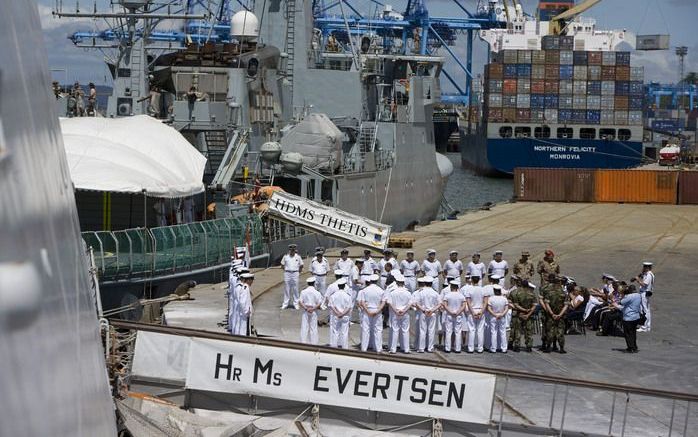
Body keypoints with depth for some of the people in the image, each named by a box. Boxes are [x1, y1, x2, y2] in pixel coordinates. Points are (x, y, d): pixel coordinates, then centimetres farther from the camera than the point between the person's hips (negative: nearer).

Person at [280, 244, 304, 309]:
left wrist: (299, 272, 7)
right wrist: (285, 270, 7)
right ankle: (285, 303, 8)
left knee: (295, 289, 1)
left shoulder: (298, 257, 1)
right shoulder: (285, 256, 2)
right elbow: (282, 264, 15)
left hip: (295, 274, -1)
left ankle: (296, 303, 7)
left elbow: (301, 265, 13)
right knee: (286, 289, 3)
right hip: (287, 274, 1)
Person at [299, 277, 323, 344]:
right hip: (314, 312, -1)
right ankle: (313, 343, 9)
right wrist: (313, 308, -10)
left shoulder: (303, 292, -4)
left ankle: (303, 343, 7)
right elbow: (319, 303, -13)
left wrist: (306, 308, -11)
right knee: (313, 328, 7)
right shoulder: (316, 292, -8)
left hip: (305, 311, 1)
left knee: (304, 327, 6)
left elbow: (300, 302, -9)